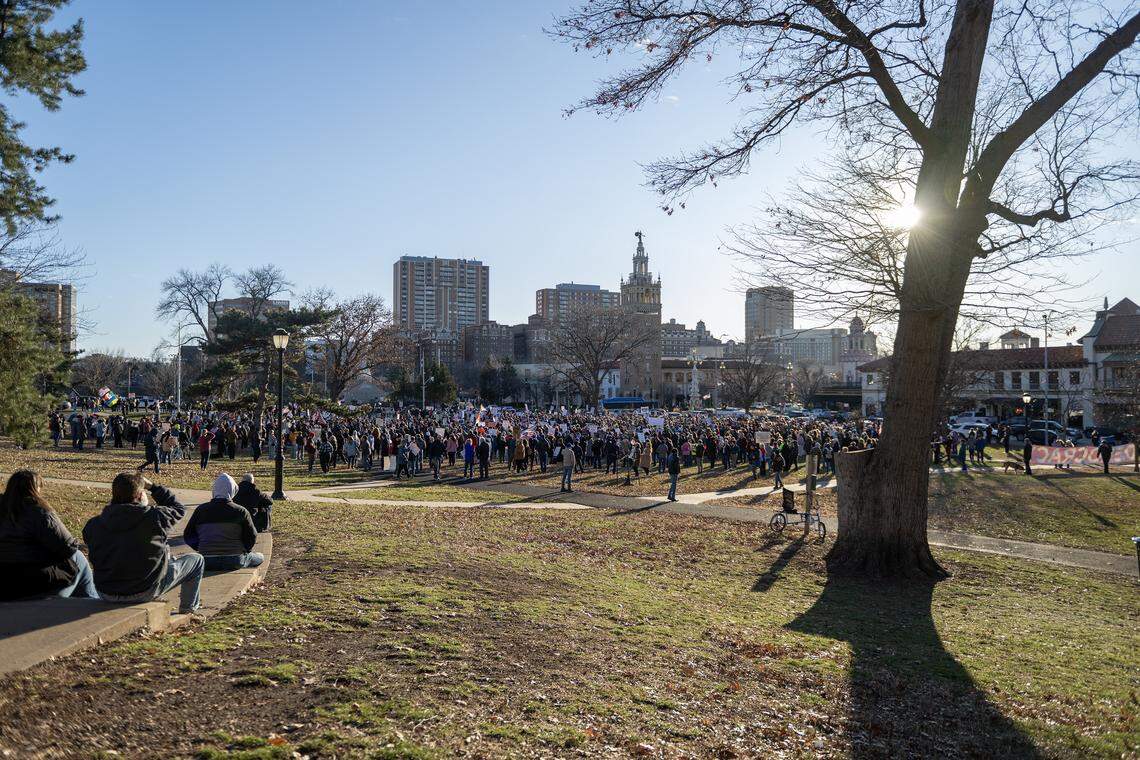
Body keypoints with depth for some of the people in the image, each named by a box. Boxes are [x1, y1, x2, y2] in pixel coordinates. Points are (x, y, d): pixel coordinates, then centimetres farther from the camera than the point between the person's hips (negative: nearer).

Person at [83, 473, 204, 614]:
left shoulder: (92, 525, -8)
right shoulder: (153, 517, -19)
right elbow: (178, 508, 2)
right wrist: (152, 487, 5)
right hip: (145, 592, -5)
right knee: (197, 560, 14)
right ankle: (188, 610, 34)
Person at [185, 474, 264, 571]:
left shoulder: (201, 510, 3)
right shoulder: (240, 511, -5)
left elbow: (187, 535, 10)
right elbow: (252, 537, -1)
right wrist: (243, 550, 18)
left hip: (207, 563, 2)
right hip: (234, 562, -2)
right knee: (260, 557, 23)